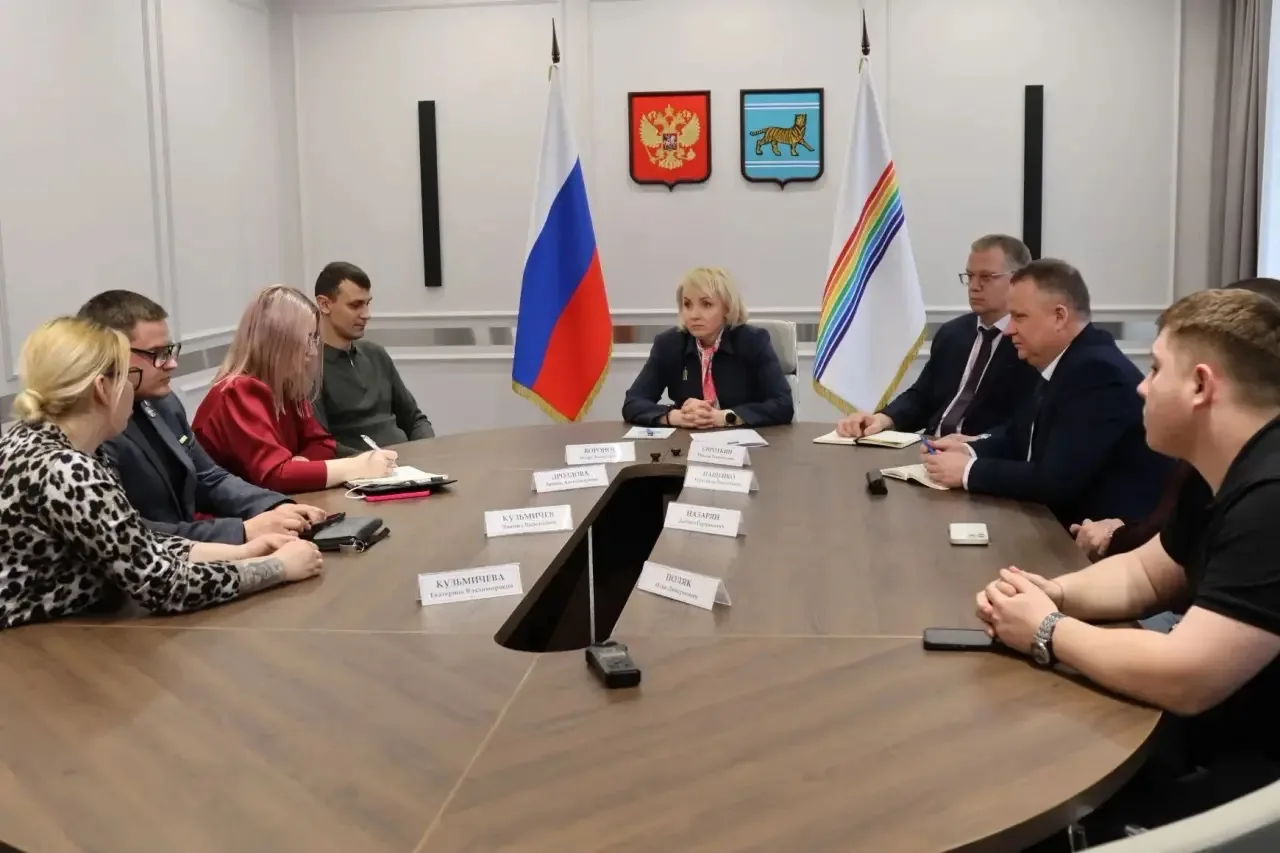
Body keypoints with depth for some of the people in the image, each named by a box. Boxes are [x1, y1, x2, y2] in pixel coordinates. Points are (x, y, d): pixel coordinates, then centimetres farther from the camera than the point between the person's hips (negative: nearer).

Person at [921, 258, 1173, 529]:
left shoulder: (1098, 371, -23)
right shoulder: (1061, 363, 6)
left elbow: (1056, 481, -26)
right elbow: (1020, 438, 14)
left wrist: (969, 471, -17)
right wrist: (969, 450, -5)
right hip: (1071, 524, 8)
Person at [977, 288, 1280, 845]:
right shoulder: (1222, 477, 6)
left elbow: (1183, 678, -31)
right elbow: (1145, 574, 18)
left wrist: (1046, 631, -15)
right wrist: (1052, 593, -2)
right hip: (1224, 733, 9)